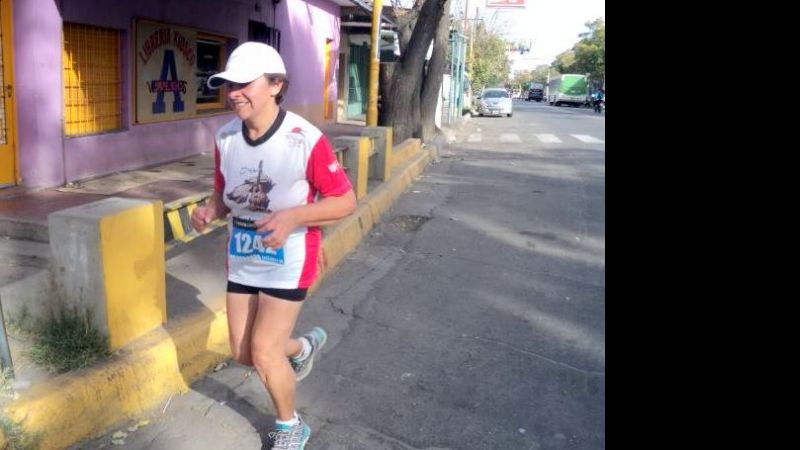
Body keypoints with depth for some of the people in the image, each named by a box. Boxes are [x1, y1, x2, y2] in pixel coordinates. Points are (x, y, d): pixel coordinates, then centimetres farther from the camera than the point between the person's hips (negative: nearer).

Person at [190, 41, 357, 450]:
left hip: (287, 260, -6)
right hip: (242, 259, 6)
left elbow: (345, 201, -17)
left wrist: (292, 217, -31)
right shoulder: (225, 138, -5)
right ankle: (305, 345, 46)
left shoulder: (305, 140, -23)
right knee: (242, 353, 14)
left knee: (264, 353, -3)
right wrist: (209, 212, -13)